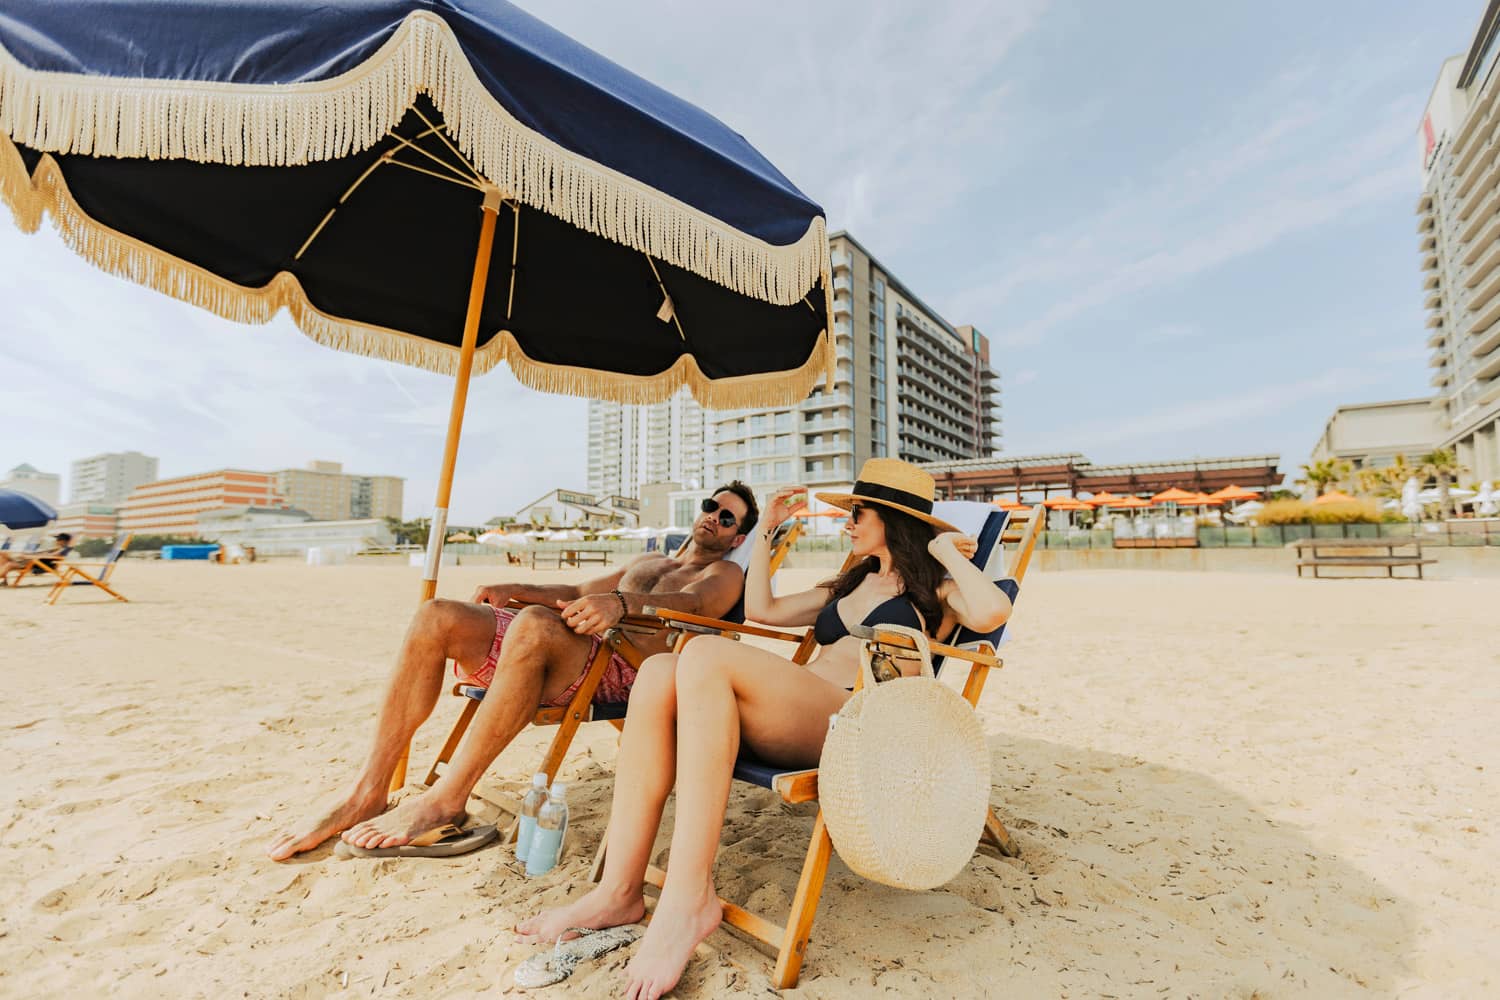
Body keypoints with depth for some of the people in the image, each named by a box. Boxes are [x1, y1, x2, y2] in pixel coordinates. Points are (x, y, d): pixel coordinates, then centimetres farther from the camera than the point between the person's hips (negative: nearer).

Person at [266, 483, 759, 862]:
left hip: (619, 668, -7)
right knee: (438, 616, -13)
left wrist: (619, 603, -30)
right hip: (554, 654, 7)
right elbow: (579, 591, 32)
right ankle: (367, 791, -12)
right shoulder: (645, 561, 36)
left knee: (535, 625, -37)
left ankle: (445, 800, -24)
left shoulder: (723, 574, 13)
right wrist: (514, 590, 13)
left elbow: (688, 603, -10)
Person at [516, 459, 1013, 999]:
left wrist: (947, 552, 3)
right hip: (789, 724, 7)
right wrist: (766, 531, 32)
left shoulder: (934, 588, 13)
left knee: (707, 655, -31)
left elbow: (991, 613, -11)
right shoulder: (849, 585, 33)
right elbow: (760, 608, 33)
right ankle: (620, 890, -21)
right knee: (658, 673, -21)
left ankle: (689, 898, -30)